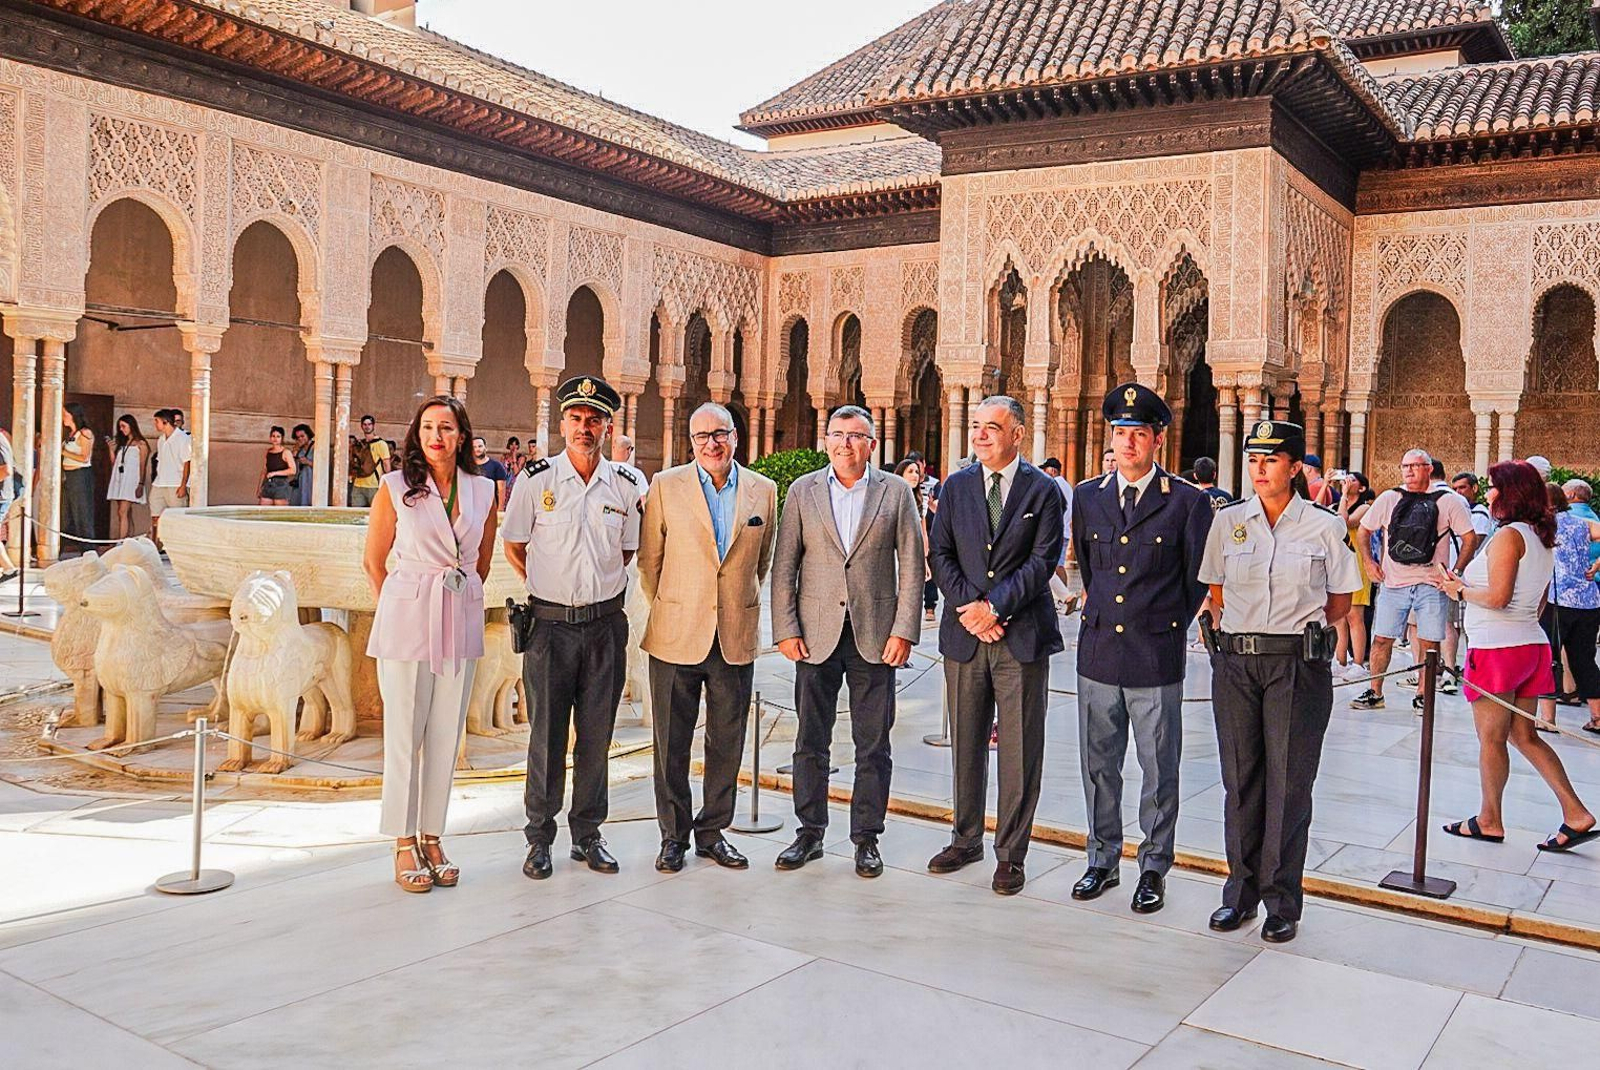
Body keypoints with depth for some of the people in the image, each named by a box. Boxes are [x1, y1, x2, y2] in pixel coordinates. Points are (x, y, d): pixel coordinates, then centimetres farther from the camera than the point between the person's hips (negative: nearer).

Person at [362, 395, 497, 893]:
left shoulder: (483, 491, 6)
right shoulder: (395, 487, -2)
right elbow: (374, 561, 5)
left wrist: (457, 599, 13)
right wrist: (398, 610, 8)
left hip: (461, 621, 3)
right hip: (407, 620, -3)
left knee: (446, 735, 8)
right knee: (404, 734, 3)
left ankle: (432, 837, 19)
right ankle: (404, 845, 12)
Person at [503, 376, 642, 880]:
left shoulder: (626, 488, 4)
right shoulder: (536, 479, -2)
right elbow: (514, 548, 8)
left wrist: (600, 589, 11)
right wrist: (550, 586, 8)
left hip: (606, 624, 2)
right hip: (550, 624, -2)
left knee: (596, 735, 9)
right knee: (547, 735, 3)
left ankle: (587, 834, 21)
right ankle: (539, 837, 16)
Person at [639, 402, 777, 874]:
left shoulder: (763, 491, 4)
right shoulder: (666, 486, -2)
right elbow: (649, 557, 5)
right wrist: (666, 608, 9)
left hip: (736, 638, 2)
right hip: (677, 637, -2)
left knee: (727, 742, 10)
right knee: (672, 743, 7)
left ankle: (712, 832, 24)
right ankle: (673, 835, 21)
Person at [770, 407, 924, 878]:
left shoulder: (896, 492, 4)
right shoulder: (802, 491, 6)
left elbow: (912, 566, 2)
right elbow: (784, 566, 4)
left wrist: (904, 631, -6)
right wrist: (785, 629, -3)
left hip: (875, 637, -1)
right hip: (815, 635, 1)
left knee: (873, 746, 6)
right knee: (810, 742, 8)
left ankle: (866, 838, 18)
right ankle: (809, 833, 22)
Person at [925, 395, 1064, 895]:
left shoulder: (1043, 491, 0)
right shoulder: (956, 487, 9)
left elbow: (1043, 560, -7)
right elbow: (940, 554, 4)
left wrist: (995, 606, -14)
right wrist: (968, 607, -9)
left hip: (1022, 635, -3)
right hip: (964, 634, 3)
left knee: (1020, 750, 1)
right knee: (966, 745, 12)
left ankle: (1011, 853, 12)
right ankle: (966, 840, 26)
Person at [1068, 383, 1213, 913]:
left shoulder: (1188, 502, -4)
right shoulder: (1088, 496, 7)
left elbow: (1198, 580, 4)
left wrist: (1167, 627, 8)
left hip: (1156, 658, -3)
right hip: (1098, 653, 4)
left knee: (1159, 771, 6)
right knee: (1098, 765, 12)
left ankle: (1154, 868, 20)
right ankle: (1103, 860, 27)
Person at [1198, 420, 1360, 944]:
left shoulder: (1325, 527, -1)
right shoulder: (1228, 522, 6)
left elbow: (1341, 601, 8)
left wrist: (1299, 629, 6)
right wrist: (1248, 626, 8)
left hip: (1298, 665, -2)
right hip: (1236, 662, 3)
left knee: (1289, 783, 1)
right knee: (1240, 779, 8)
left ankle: (1282, 902, 12)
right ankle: (1242, 891, 20)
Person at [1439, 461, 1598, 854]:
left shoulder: (1508, 535, -15)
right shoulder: (1541, 538, 13)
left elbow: (1497, 598, -21)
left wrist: (1460, 590, -4)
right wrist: (1465, 587, 16)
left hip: (1497, 648, -9)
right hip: (1531, 644, 9)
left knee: (1491, 738, 3)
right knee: (1525, 736, 14)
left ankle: (1489, 821, 13)